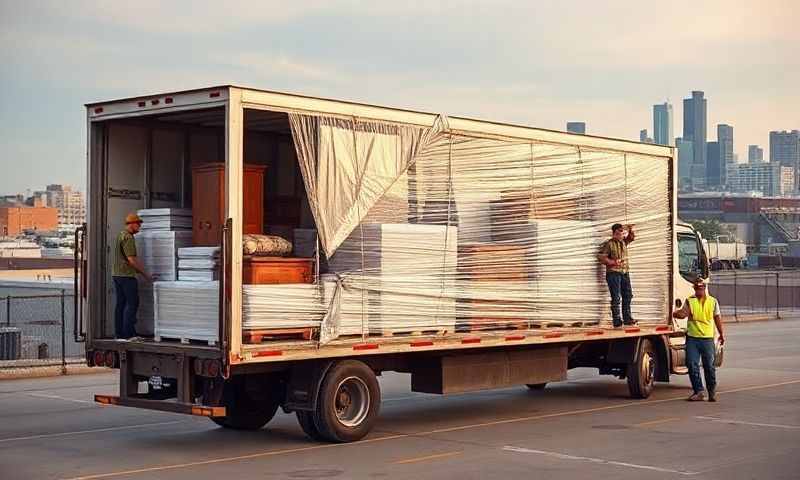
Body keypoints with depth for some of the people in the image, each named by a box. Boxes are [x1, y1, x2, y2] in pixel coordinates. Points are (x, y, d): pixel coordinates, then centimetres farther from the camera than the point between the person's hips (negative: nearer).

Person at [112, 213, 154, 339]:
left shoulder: (120, 235, 18)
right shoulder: (128, 237, -14)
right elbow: (131, 259, -19)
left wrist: (140, 271, 22)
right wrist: (145, 273, -11)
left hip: (117, 274, 10)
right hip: (127, 275, -10)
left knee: (120, 304, 9)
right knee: (132, 303, -7)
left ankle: (119, 332, 10)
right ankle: (128, 332, -9)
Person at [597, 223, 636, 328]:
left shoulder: (623, 242, 13)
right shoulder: (608, 244, -6)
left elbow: (632, 237, 26)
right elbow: (601, 257, -11)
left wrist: (631, 230, 5)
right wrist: (613, 262, -17)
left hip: (624, 273, 7)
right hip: (613, 273, -7)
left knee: (628, 295, 9)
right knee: (616, 297, -7)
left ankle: (627, 318, 17)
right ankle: (617, 321, -5)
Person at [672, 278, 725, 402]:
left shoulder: (713, 301, 7)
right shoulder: (690, 301, 4)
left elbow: (717, 318, 15)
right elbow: (683, 314, -10)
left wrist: (721, 334, 18)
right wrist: (677, 313, -32)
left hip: (707, 338, 0)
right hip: (692, 337, 0)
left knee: (709, 366, 4)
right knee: (692, 365, -5)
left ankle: (712, 392, 18)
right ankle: (698, 391, 3)